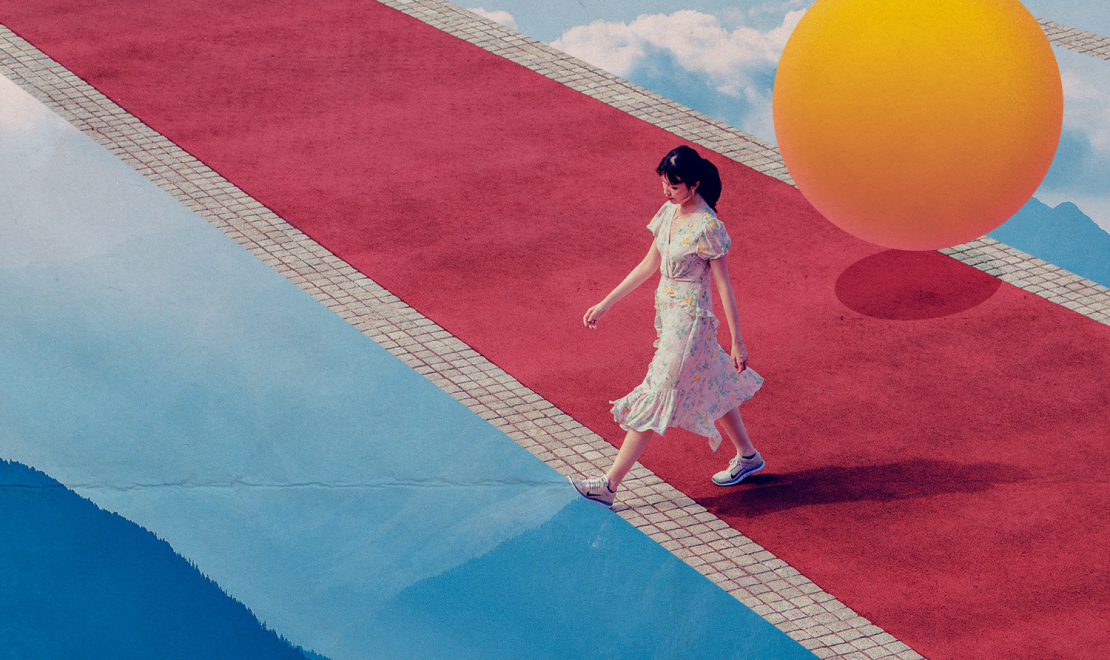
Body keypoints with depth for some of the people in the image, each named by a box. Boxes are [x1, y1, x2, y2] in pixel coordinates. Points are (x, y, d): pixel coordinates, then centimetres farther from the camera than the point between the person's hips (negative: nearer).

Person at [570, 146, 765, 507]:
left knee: (655, 400, -3)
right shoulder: (670, 212, 3)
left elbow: (724, 286, -16)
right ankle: (748, 456, 39)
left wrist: (737, 342, -12)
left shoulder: (707, 227, -21)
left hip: (689, 321, -8)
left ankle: (609, 485, 1)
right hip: (669, 313, 9)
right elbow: (648, 266, 12)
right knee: (711, 385, 21)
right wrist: (604, 305, 12)